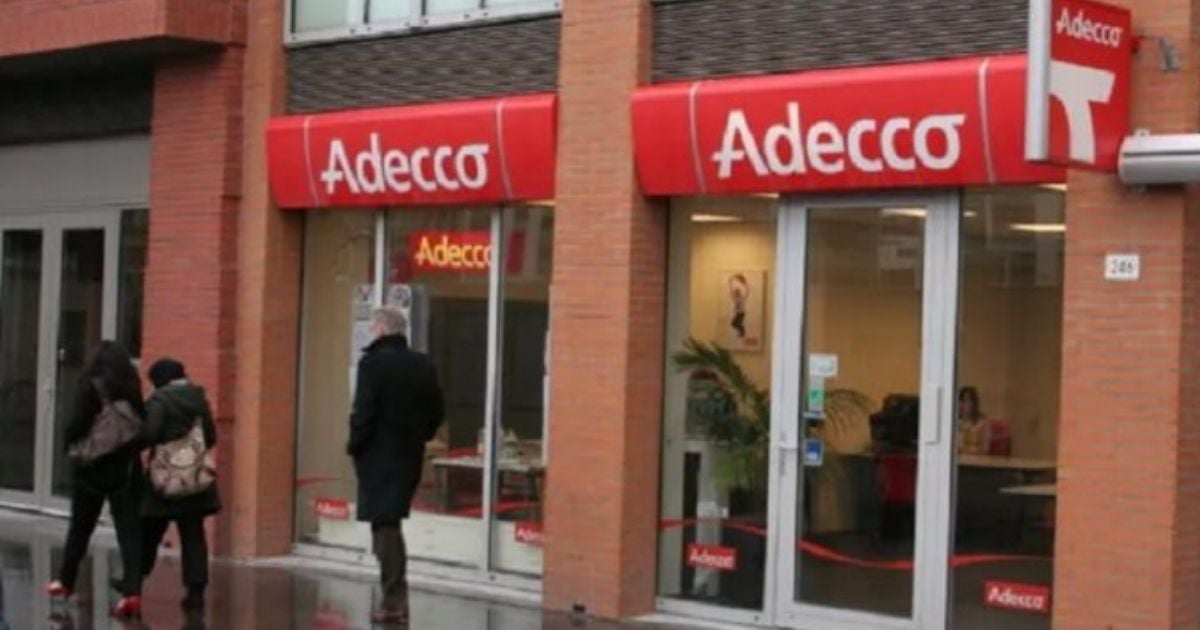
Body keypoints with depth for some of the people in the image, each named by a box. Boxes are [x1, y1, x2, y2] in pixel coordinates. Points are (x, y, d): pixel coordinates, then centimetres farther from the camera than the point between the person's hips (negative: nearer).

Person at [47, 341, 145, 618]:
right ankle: (132, 591, -14)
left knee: (80, 528, 16)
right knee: (130, 531, -1)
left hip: (92, 468, -1)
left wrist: (70, 445, 5)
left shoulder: (90, 387, -9)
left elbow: (77, 424, -12)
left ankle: (66, 582, 31)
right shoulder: (132, 389, 1)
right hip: (127, 469, 2)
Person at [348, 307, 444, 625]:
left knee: (385, 527, -1)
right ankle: (396, 597, 20)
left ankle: (394, 602, -2)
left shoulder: (373, 363, -13)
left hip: (378, 456, -6)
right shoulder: (423, 365, 6)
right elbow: (436, 412, 8)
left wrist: (354, 446, -5)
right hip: (410, 456, 6)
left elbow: (364, 412, -18)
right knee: (390, 524, 17)